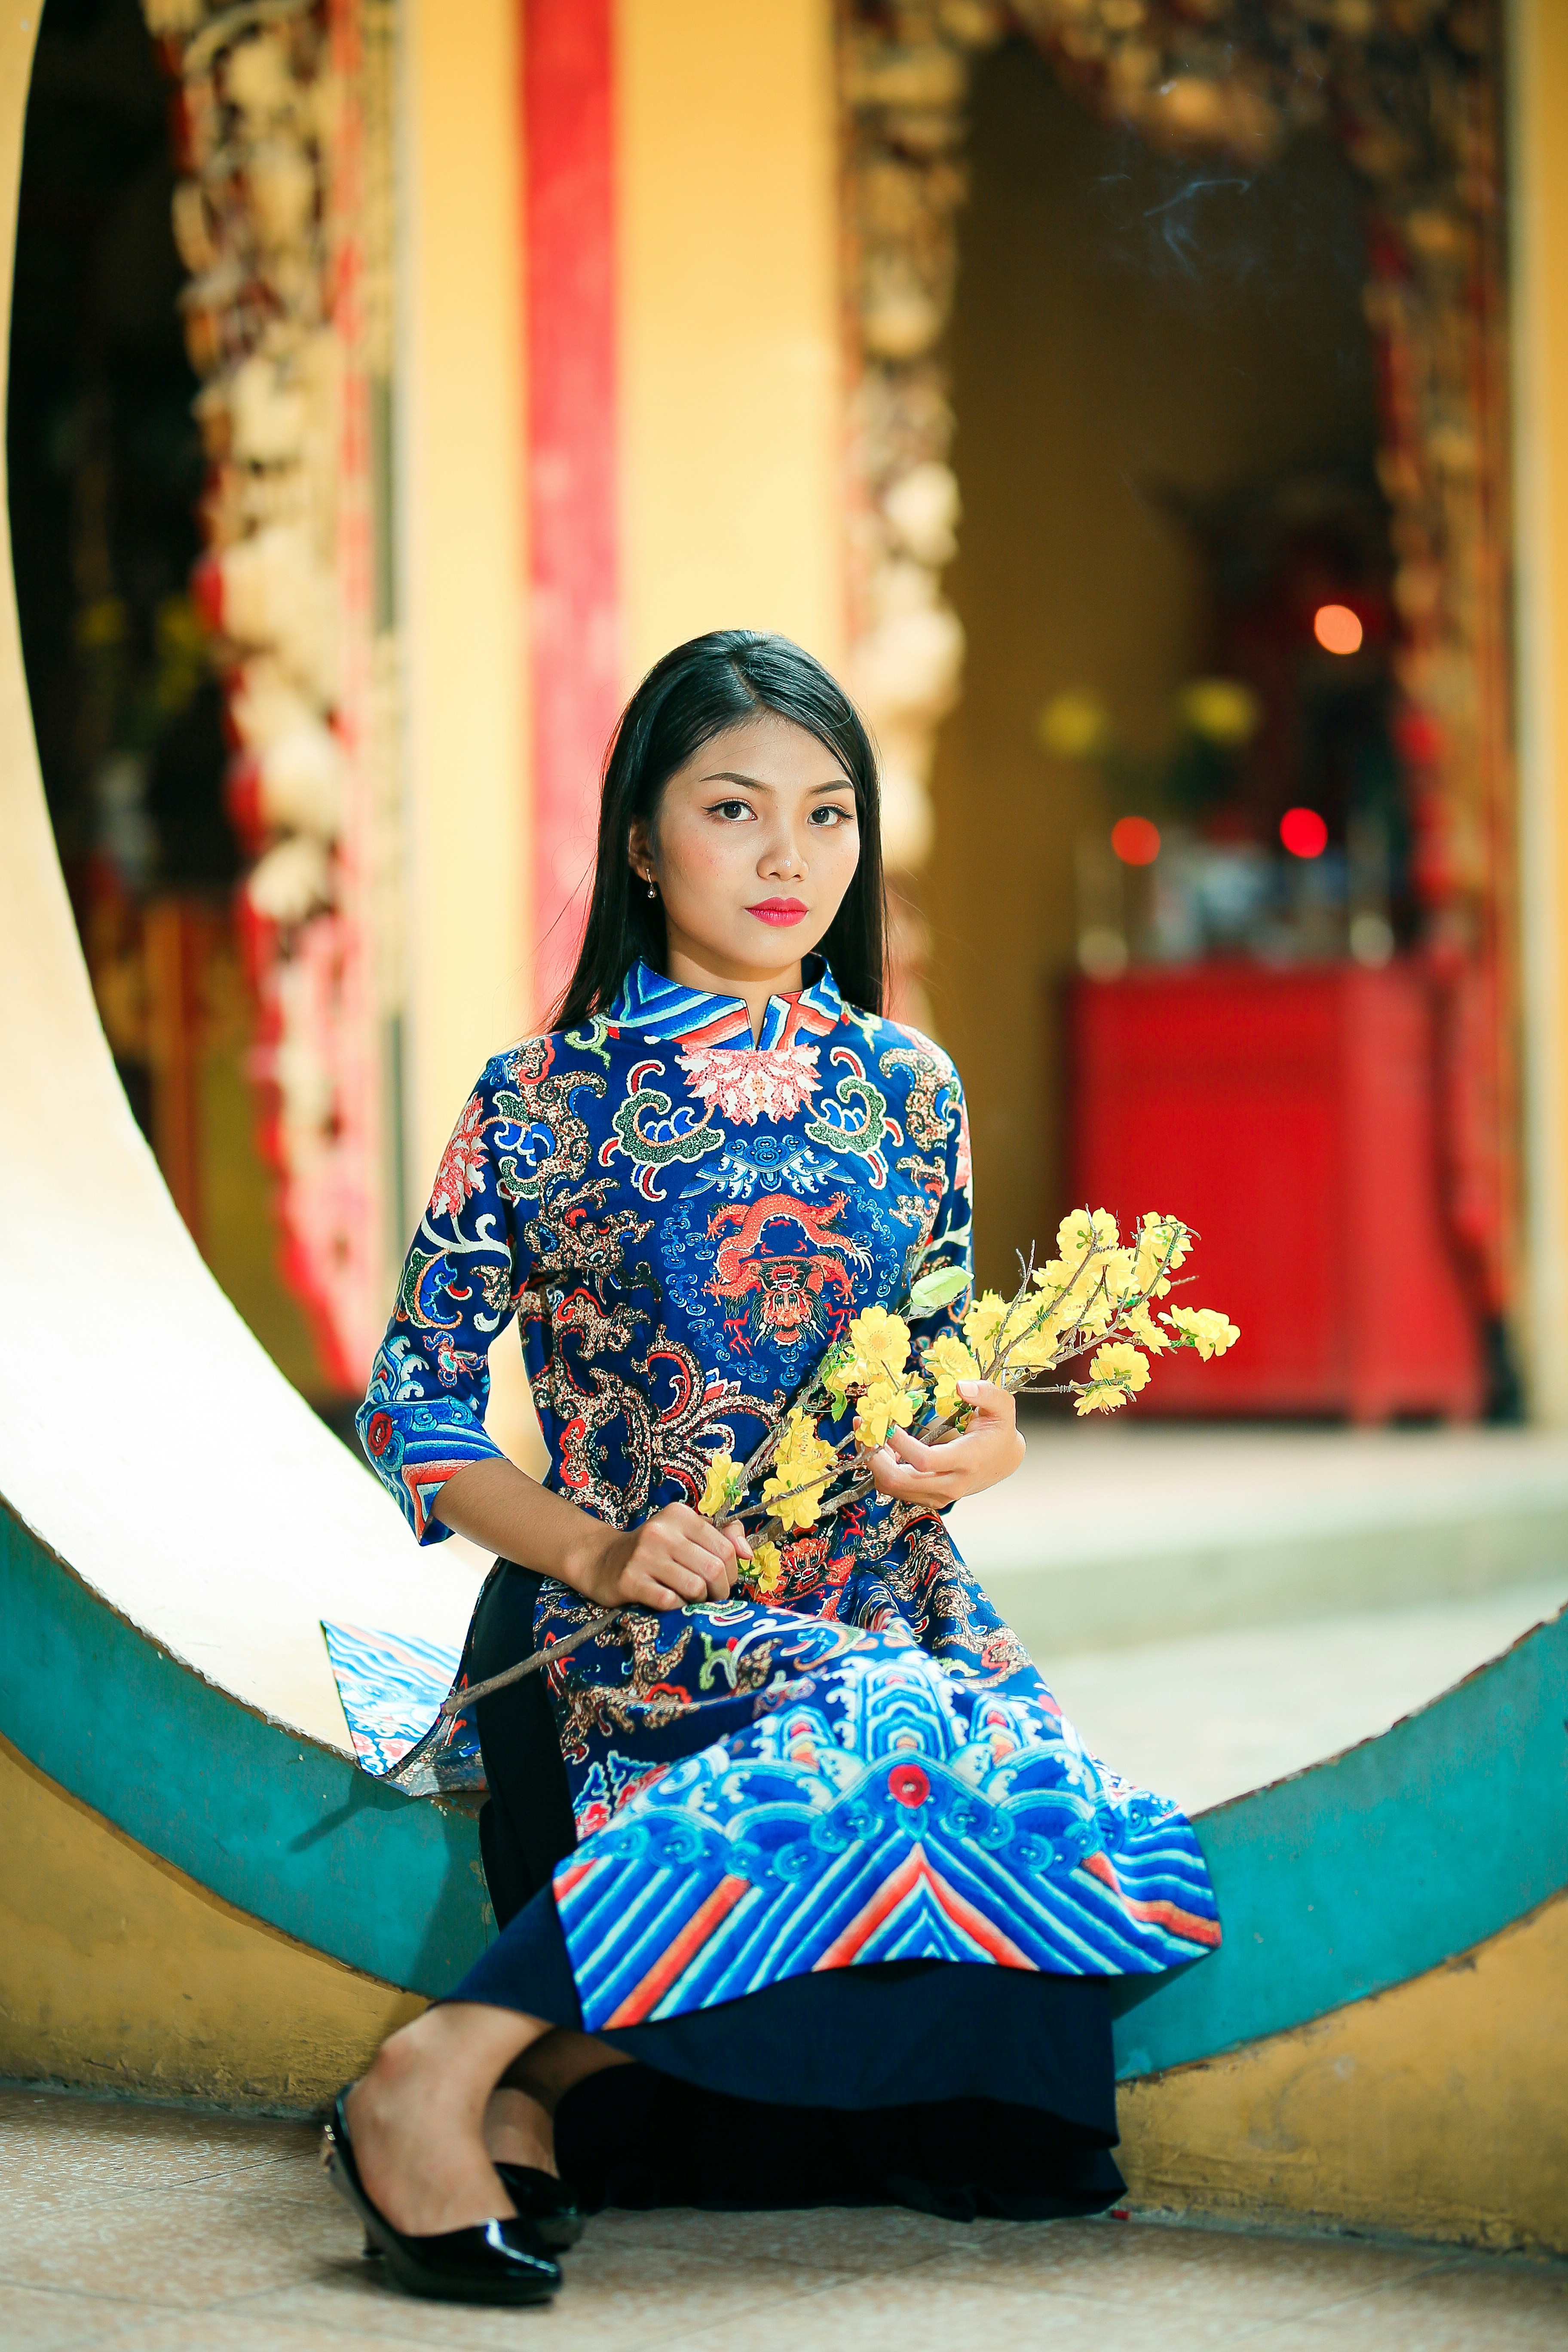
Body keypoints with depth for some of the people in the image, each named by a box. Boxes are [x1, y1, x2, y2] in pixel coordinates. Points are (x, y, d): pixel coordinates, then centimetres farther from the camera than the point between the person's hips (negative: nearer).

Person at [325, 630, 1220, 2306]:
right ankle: (442, 2081, -30)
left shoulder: (906, 1092, 11)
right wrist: (593, 1550, -16)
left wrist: (983, 1446, -7)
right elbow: (410, 1407, 1)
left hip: (884, 1597, 5)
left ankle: (556, 2092, -20)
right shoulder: (543, 1102, 0)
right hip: (639, 1627, -5)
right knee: (894, 1737, -37)